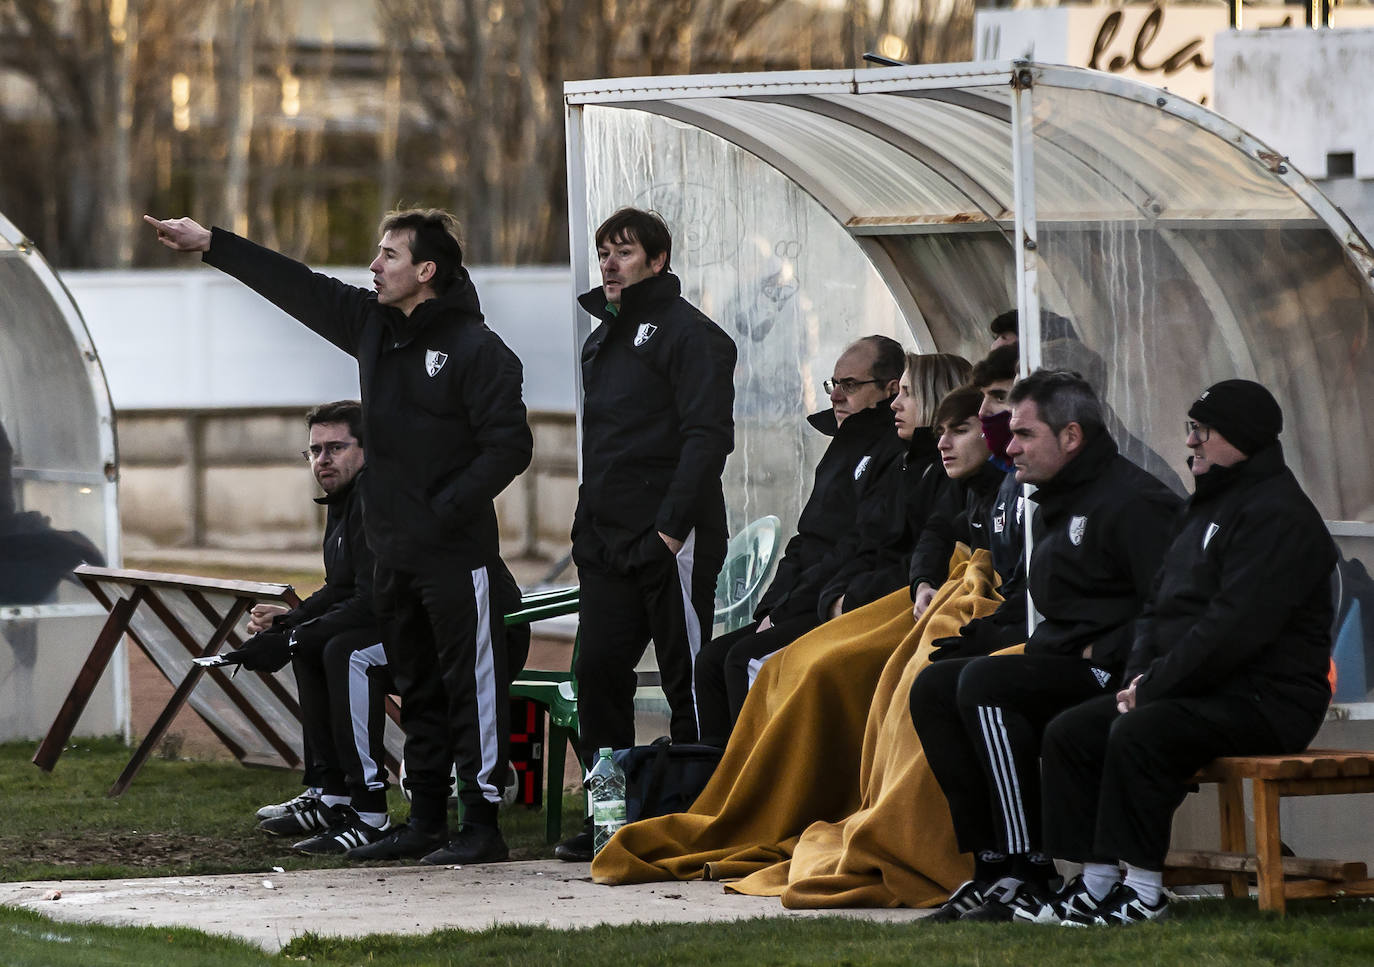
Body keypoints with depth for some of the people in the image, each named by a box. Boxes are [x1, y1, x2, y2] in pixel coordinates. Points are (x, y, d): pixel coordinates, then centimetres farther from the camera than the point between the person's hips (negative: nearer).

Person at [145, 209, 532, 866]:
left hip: (456, 552, -8)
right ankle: (425, 823, 19)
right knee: (417, 690, 13)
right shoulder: (372, 324, 10)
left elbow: (509, 445, -16)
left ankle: (482, 826, -3)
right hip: (393, 552, 8)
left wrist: (447, 509, -19)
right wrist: (209, 244, 16)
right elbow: (296, 287, 16)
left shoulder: (476, 348, -12)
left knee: (471, 688, -5)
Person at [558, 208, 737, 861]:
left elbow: (707, 436, -15)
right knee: (598, 672, 5)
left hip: (670, 542, -9)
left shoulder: (688, 333, -6)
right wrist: (587, 527, 16)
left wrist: (671, 524, -22)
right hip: (608, 547, 9)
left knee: (690, 682, -3)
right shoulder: (603, 339, 21)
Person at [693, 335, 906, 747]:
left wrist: (785, 608, -15)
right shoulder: (843, 447, 21)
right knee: (712, 659, -2)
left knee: (745, 659, -23)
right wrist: (773, 608, 7)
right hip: (803, 610, 10)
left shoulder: (896, 453, -12)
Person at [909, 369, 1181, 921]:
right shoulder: (1055, 505, 20)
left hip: (1112, 676, -10)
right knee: (933, 688, -3)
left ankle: (1028, 873, -27)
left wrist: (1102, 654, -20)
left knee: (985, 682, -28)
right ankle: (991, 859, -10)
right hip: (1062, 666, 10)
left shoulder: (1131, 502, -12)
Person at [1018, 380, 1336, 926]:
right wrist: (1139, 674, 3)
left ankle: (1143, 895, -26)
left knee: (1139, 733, -32)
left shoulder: (1277, 516, -13)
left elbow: (1235, 627, -23)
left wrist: (1155, 686, -19)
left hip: (1264, 699, -10)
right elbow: (1160, 605, 22)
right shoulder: (1205, 507, 20)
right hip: (1202, 692, 10)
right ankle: (1095, 885, -6)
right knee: (1068, 732, -2)